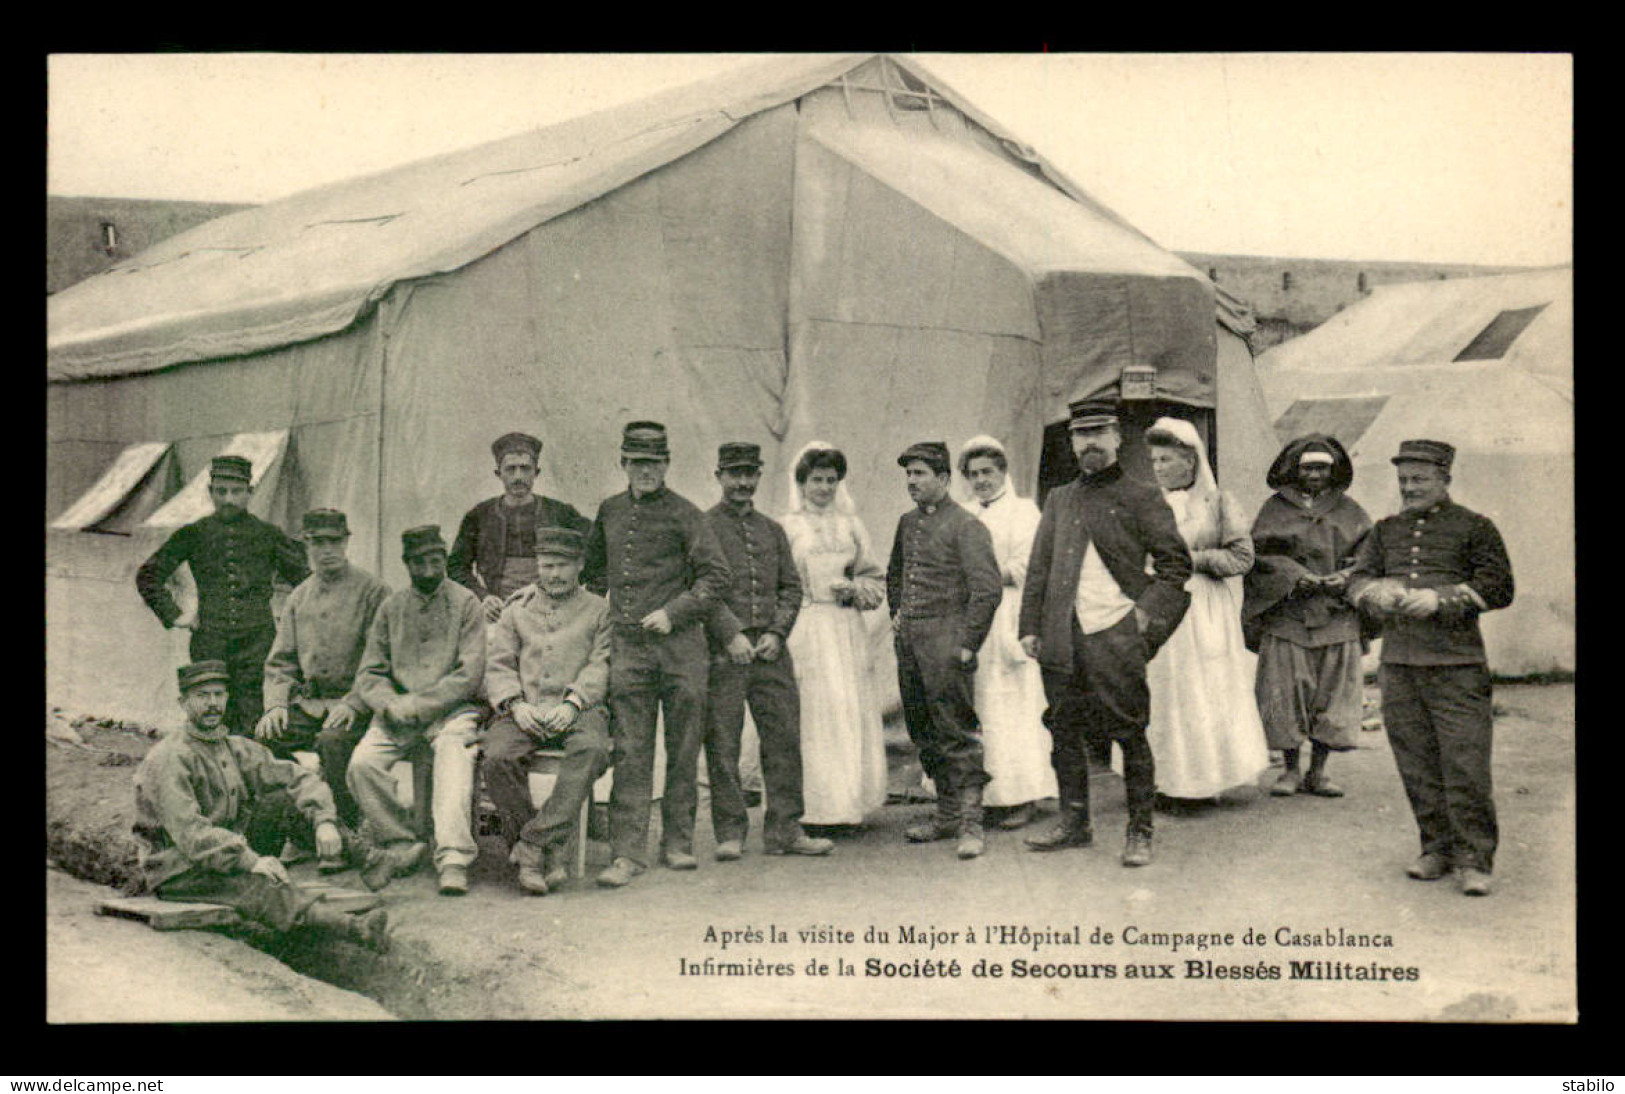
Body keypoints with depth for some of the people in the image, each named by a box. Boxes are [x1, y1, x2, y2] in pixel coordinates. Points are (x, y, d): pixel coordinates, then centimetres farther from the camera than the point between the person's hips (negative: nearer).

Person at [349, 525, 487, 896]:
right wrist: (390, 705, -10)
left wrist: (418, 705, -13)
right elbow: (369, 674, 12)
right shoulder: (391, 608, 13)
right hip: (399, 711, 3)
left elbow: (470, 673, -6)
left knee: (453, 754, -34)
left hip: (452, 709, -3)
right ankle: (401, 843, -8)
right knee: (362, 762, -23)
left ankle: (454, 858, -42)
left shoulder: (464, 603, 3)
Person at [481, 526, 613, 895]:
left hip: (579, 709, -1)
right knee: (498, 758, -31)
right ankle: (549, 854, -21)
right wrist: (516, 705, -9)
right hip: (523, 709, 1)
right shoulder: (516, 609, 19)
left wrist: (572, 704, -15)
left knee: (592, 750, -36)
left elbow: (601, 667, 3)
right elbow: (498, 667, 11)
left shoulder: (597, 610, 14)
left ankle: (533, 845, -34)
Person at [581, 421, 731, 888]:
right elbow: (594, 573, 26)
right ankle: (629, 853, -1)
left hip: (680, 644, -2)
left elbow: (716, 575, -5)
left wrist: (673, 612, -12)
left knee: (683, 748, 6)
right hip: (627, 644, 2)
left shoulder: (684, 514, -1)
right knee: (630, 752, -2)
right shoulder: (609, 512, 12)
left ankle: (677, 842, 18)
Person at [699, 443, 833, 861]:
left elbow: (791, 588, 14)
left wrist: (776, 633, -2)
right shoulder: (702, 526, 2)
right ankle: (730, 833, 7)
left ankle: (784, 830, 10)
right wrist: (732, 635, -15)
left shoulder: (772, 530, 17)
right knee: (722, 744, -2)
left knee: (785, 738, 2)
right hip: (722, 652, -4)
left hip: (770, 650, 5)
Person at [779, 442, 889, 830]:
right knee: (814, 711, -7)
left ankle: (849, 800, 9)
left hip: (848, 631, 4)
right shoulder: (786, 528, 3)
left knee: (852, 710, 1)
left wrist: (855, 589, -4)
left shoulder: (851, 526, 14)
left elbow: (877, 579, 16)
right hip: (805, 632, -4)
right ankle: (817, 807, -3)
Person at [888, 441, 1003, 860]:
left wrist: (967, 644, -14)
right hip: (909, 639, 8)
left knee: (957, 734, -7)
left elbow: (987, 589, -14)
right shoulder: (908, 523, 14)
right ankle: (947, 814, 23)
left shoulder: (966, 526, -9)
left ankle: (971, 825, -4)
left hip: (945, 638, -8)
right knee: (923, 733, 12)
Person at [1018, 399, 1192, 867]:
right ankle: (1074, 823, 22)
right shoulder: (1058, 500, 17)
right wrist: (1030, 626, 9)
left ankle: (1139, 833, 8)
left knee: (1130, 734, -1)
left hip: (1115, 634, -5)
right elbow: (1038, 568, 17)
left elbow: (1177, 564, 2)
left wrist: (1147, 615, -8)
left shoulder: (1142, 498, 3)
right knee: (1066, 731, 10)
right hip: (1063, 636, 5)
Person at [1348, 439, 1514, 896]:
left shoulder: (1475, 527, 3)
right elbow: (1357, 580, 12)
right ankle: (1437, 848, 19)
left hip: (1457, 663, -4)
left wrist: (1439, 599, -14)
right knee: (1417, 766, 7)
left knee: (1466, 764, -7)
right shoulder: (1386, 530, 17)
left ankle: (1474, 860, 0)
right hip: (1398, 662, 4)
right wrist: (1381, 591, -11)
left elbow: (1499, 589, -2)